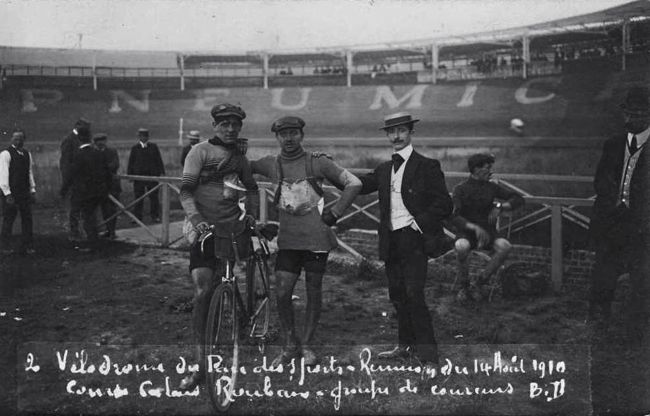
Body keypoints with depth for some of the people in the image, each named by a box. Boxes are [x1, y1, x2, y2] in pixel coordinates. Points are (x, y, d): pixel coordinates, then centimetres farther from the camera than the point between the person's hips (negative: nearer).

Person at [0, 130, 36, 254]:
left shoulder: (27, 154, 10)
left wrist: (32, 190, 10)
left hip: (24, 192, 5)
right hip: (11, 192, -5)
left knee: (27, 218, 5)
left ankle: (27, 246, 12)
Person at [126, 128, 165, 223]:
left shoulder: (153, 146, 8)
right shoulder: (135, 148, 7)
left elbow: (159, 160, 8)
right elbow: (131, 162, 8)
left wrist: (161, 172, 2)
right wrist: (129, 174, 2)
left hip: (152, 175, 0)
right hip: (138, 175, 0)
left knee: (154, 197, 2)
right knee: (138, 197, 3)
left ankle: (155, 216, 9)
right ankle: (137, 217, 9)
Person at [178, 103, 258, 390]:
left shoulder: (240, 157, 14)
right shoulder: (201, 151, -2)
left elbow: (252, 189, 27)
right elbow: (186, 191, -10)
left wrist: (250, 213, 10)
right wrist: (195, 218, -25)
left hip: (233, 229, 5)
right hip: (205, 229, -4)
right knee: (203, 292, -13)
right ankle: (201, 364, -9)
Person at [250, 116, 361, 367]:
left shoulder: (318, 162, -3)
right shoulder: (271, 165, 5)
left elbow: (354, 184, 1)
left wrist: (335, 213, -4)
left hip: (317, 237, -2)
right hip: (288, 240, 2)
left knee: (314, 292, 7)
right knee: (282, 293, -6)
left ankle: (307, 345, 23)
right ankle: (290, 345, 13)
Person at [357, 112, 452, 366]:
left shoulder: (427, 167, -2)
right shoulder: (384, 170, 16)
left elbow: (444, 205, -6)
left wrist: (418, 223, -14)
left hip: (413, 240, -6)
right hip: (390, 240, 6)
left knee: (414, 295, -11)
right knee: (397, 295, 12)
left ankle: (428, 354, -4)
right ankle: (407, 345, 25)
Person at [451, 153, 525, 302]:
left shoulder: (491, 187, 6)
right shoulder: (460, 189, -4)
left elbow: (518, 199, 5)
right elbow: (454, 217, -15)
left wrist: (500, 206, -14)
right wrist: (475, 227, -30)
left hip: (488, 234, 3)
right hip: (467, 233, -3)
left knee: (505, 246, -29)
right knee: (461, 247, -38)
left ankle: (478, 284, -16)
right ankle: (464, 286, -13)